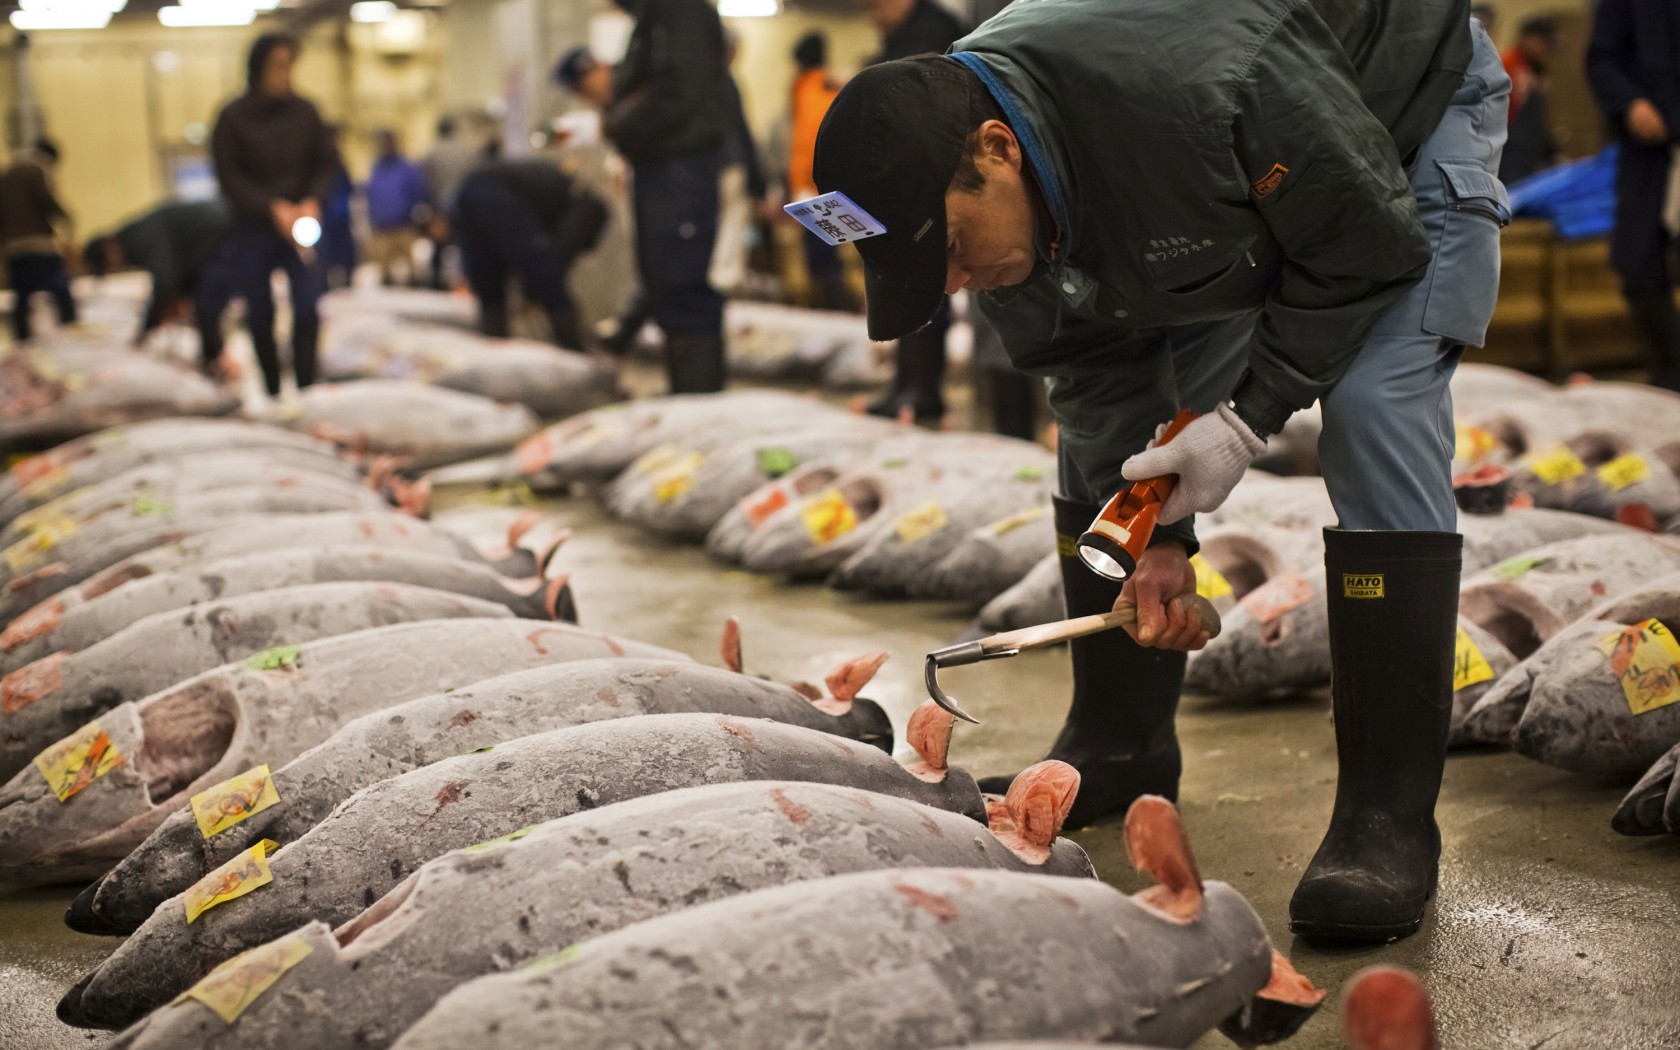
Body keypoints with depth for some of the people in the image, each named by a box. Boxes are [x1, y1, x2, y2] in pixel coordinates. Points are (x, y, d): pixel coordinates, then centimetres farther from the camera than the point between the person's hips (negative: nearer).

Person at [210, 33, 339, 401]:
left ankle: (305, 390, -8)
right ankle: (272, 393, 17)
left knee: (307, 309, -14)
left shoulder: (304, 112, 2)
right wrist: (273, 207, -18)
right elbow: (228, 176, -6)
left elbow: (326, 163, 6)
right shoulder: (233, 117, -3)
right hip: (251, 230, -1)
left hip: (299, 227, 1)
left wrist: (312, 201, -12)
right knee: (260, 318, 5)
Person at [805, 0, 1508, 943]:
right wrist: (1155, 541, -18)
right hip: (1235, 210, 6)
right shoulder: (968, 187, -21)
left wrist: (1248, 417, -30)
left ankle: (1390, 814, -20)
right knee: (1101, 428, -1)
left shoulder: (1205, 89, -44)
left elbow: (1373, 249, -29)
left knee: (1375, 416, -24)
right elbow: (1097, 367, -10)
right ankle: (1120, 749, 14)